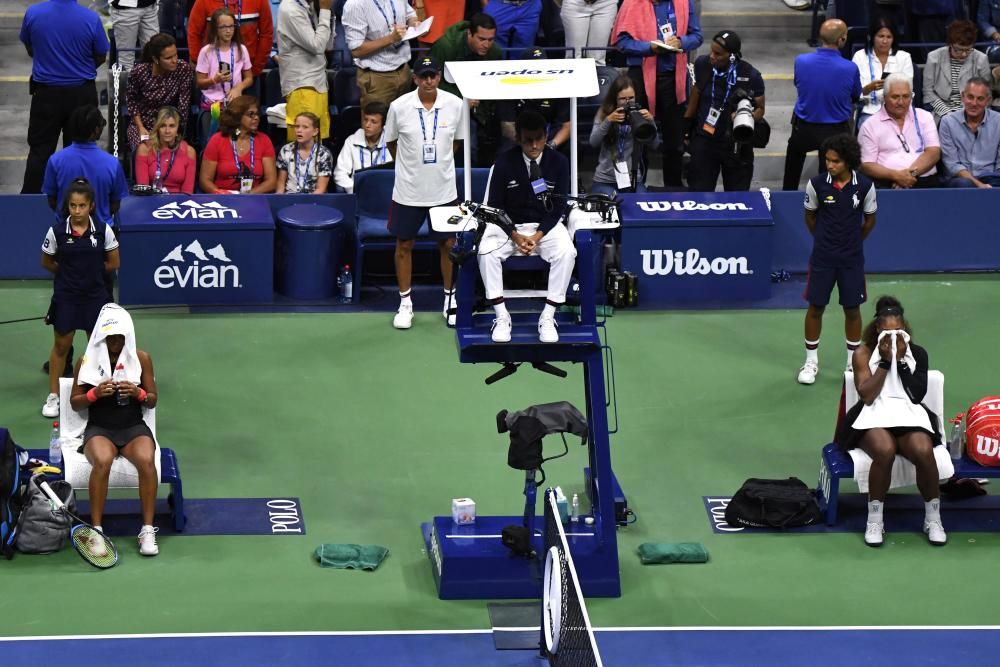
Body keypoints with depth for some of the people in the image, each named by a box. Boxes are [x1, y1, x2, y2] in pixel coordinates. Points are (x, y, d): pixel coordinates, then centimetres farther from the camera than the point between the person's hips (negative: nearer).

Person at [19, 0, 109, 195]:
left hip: (45, 91, 0)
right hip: (82, 94, 0)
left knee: (40, 149, 10)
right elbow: (101, 56, -3)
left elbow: (30, 50, 3)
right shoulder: (91, 18, -18)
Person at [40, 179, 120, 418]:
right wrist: (68, 272, 0)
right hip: (65, 297, -1)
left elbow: (113, 263, 1)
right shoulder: (56, 231, -10)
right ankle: (53, 396, 15)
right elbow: (46, 263, 3)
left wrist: (91, 270, 0)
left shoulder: (103, 230, -9)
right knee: (61, 346, 6)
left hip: (95, 295, 1)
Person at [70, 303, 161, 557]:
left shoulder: (142, 358, 5)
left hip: (134, 428, 1)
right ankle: (96, 530, -29)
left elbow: (152, 401, 10)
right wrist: (95, 393, -14)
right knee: (103, 461, -37)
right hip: (99, 429, -1)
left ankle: (148, 530, -26)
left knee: (146, 460, -34)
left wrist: (138, 393, -13)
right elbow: (74, 403, 7)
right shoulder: (87, 361, 3)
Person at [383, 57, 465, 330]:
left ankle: (450, 300, 25)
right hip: (408, 190, -1)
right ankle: (405, 303, 20)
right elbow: (391, 141, 6)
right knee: (404, 245, 7)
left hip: (444, 189, 1)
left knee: (448, 244, 9)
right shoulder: (399, 107, -11)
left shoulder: (455, 105, -7)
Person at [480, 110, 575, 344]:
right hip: (509, 225, 0)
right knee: (486, 251, -30)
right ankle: (501, 316, -20)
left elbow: (559, 207, -2)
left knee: (566, 252, -31)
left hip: (546, 225, 0)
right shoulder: (504, 162, -6)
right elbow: (494, 206, -3)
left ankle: (548, 317, -22)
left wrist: (538, 236, -17)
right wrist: (515, 236, -17)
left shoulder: (559, 162, -5)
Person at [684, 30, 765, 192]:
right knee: (699, 191, 2)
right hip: (704, 140, 2)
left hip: (736, 144, -2)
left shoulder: (750, 75, -18)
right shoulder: (703, 64, -11)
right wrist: (687, 121, 17)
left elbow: (760, 109, -6)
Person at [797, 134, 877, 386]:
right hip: (822, 258, 0)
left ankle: (854, 362, 22)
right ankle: (811, 361, 18)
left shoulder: (864, 186, -10)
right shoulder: (817, 184, -11)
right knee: (816, 307, 5)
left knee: (852, 309, 7)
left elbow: (869, 220, 7)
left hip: (852, 259, 0)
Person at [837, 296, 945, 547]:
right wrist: (885, 361, -8)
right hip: (874, 415, -2)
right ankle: (875, 519, -21)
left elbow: (917, 394, 0)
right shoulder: (864, 353, 5)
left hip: (909, 414, 2)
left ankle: (933, 517, -13)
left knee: (924, 451, -33)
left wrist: (901, 360, -6)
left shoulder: (917, 353, 11)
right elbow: (866, 396, -6)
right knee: (885, 451, -37)